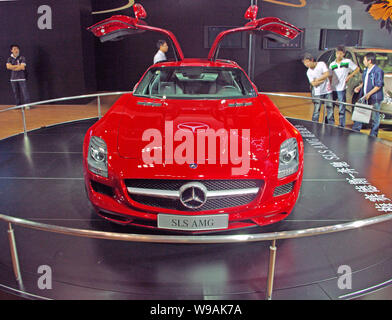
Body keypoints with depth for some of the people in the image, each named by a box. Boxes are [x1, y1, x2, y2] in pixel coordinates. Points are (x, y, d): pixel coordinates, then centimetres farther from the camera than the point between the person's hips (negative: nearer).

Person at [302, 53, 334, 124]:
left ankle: (331, 124, 19)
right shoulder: (309, 72, -3)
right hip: (318, 93, 0)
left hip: (327, 90, 1)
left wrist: (317, 79, -10)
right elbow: (314, 84, -10)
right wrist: (323, 79, -11)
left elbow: (327, 74, -13)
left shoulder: (321, 64, -4)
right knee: (316, 110, -3)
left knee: (330, 108, 8)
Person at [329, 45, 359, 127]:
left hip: (341, 89, -4)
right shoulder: (332, 64, 8)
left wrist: (349, 76, -3)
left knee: (342, 108, -1)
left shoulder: (348, 61, -1)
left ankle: (342, 126, 6)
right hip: (332, 89, 4)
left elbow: (357, 69, 7)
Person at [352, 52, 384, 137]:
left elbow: (378, 86, -17)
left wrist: (369, 94, -22)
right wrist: (359, 87, 6)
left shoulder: (378, 71, -15)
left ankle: (373, 136, 14)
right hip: (364, 97, 8)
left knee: (374, 118, 4)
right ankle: (355, 131, 21)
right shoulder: (366, 70, 10)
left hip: (374, 98, -8)